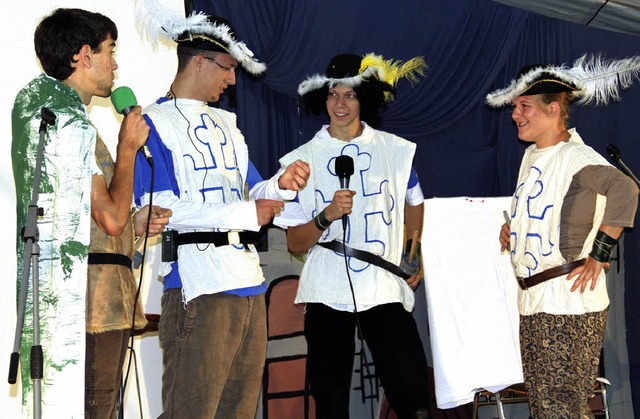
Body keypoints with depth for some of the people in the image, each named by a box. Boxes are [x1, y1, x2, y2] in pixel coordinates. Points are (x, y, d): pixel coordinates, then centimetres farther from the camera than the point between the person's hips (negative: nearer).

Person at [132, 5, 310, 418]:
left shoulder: (226, 123, 21)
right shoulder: (155, 122, -3)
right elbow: (159, 209, -15)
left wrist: (280, 185, -1)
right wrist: (246, 214, -14)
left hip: (249, 282, 8)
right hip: (199, 286, -8)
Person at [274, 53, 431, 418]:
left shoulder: (397, 150, 7)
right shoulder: (303, 159, 4)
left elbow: (416, 213, 23)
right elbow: (296, 244, 1)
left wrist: (418, 263, 18)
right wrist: (326, 216, -14)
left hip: (385, 291, 0)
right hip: (327, 295, 0)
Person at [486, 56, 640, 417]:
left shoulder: (575, 155, -15)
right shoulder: (532, 155, 14)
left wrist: (599, 256, -27)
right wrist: (512, 230, 12)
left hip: (569, 306, -9)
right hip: (534, 304, 9)